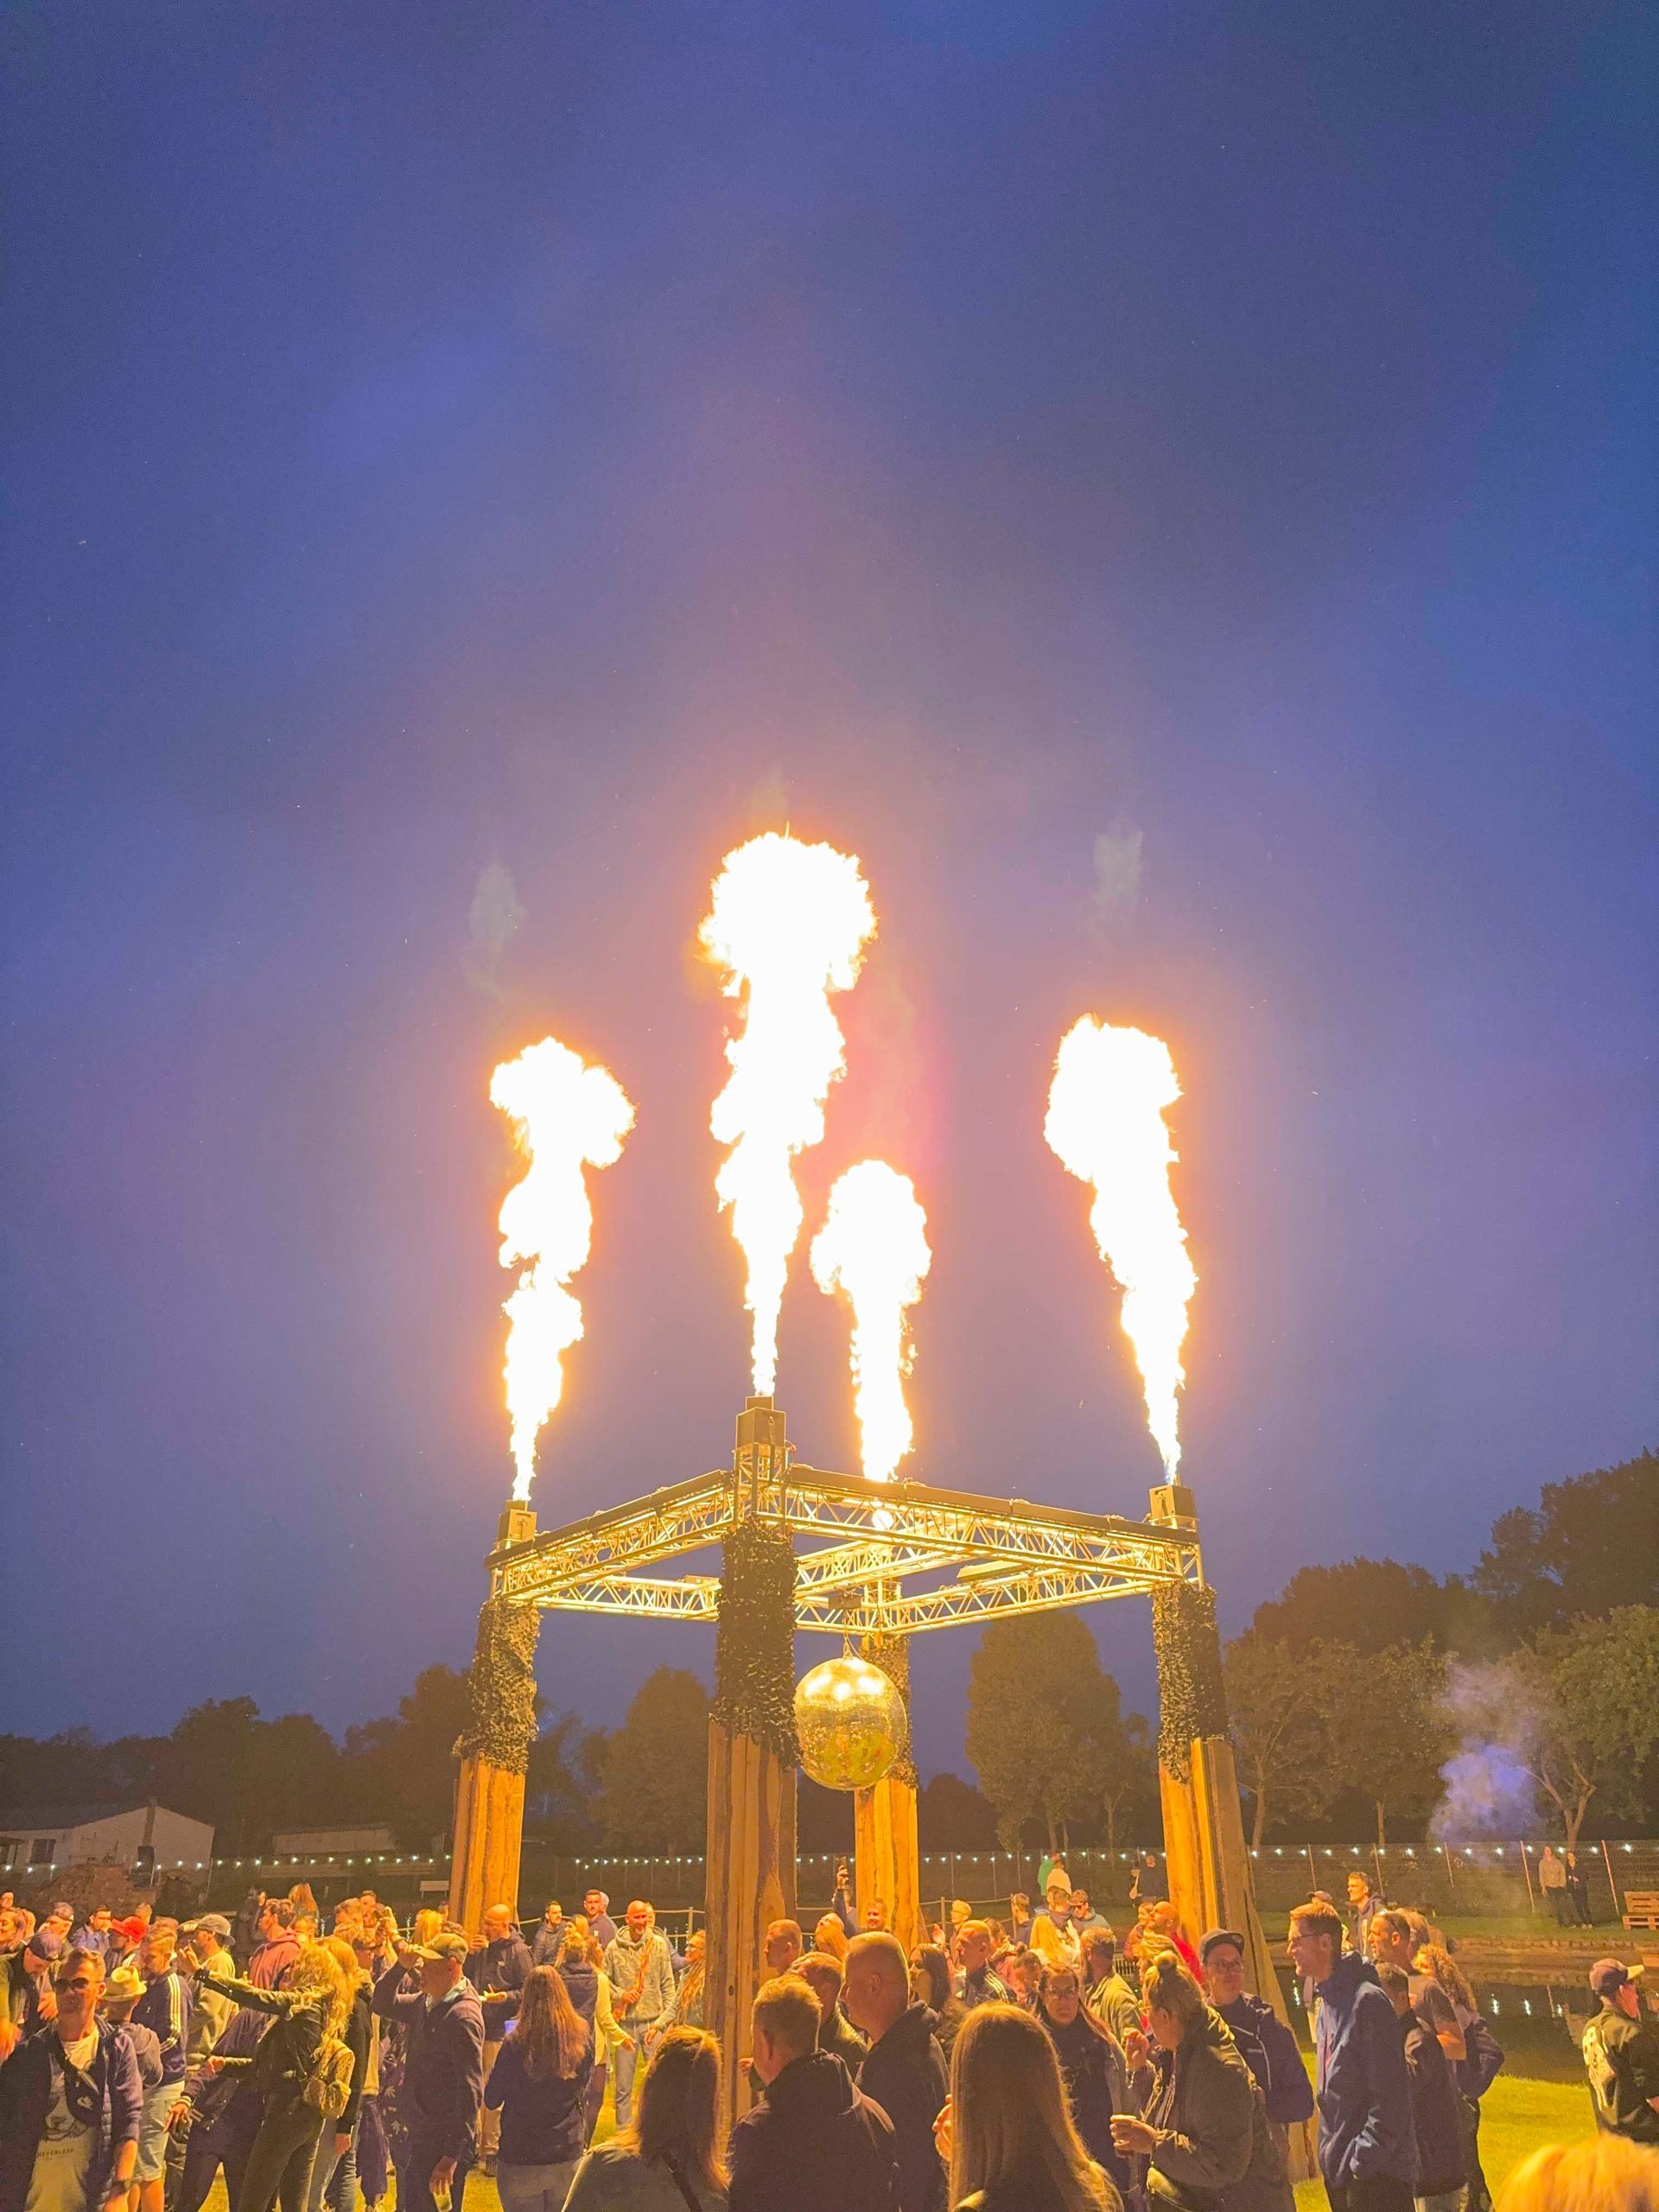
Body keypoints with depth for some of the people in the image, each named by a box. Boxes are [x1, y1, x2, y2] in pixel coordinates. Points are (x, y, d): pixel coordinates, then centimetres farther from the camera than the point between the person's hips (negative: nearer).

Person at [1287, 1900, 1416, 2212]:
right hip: (1339, 2171, 9)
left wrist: (1362, 2160, -18)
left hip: (1376, 2174, -9)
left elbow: (1391, 2098, -19)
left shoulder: (1367, 2001, -17)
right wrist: (1332, 2156, 13)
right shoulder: (1326, 2002, 10)